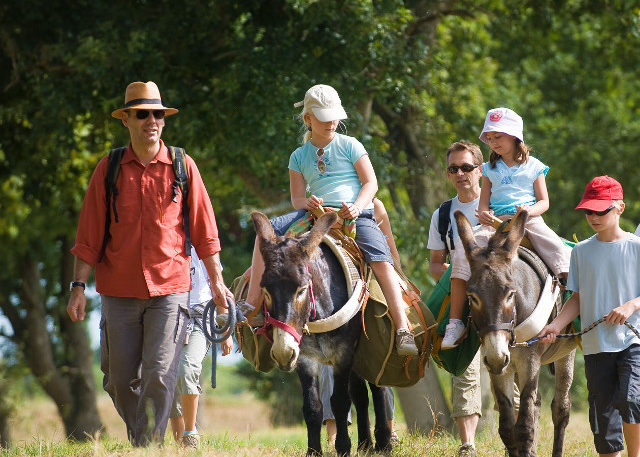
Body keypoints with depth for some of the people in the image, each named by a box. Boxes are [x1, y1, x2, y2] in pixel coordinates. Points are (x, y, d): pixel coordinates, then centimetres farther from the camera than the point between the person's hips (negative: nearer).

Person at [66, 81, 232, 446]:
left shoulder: (183, 167, 4)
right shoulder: (108, 169, 5)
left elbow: (204, 230, 8)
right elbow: (89, 235, 6)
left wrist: (217, 281, 6)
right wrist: (79, 285, 0)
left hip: (170, 288, -1)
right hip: (119, 290, 2)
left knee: (159, 377, -12)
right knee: (121, 381, 5)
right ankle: (140, 438, 26)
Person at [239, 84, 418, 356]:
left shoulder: (349, 145, 8)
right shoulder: (299, 156, 16)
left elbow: (371, 183, 3)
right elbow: (296, 198, 11)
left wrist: (357, 207, -17)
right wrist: (307, 203, -14)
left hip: (355, 214, -3)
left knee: (380, 261, -28)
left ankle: (403, 331, -30)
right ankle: (251, 304, -18)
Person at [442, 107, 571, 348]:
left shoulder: (533, 166, 11)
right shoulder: (490, 168, 18)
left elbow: (544, 201, 8)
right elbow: (484, 201, 14)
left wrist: (529, 211, -15)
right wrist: (485, 214, -11)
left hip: (529, 220, -1)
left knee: (561, 252, -29)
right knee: (464, 251, -24)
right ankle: (455, 321, -23)